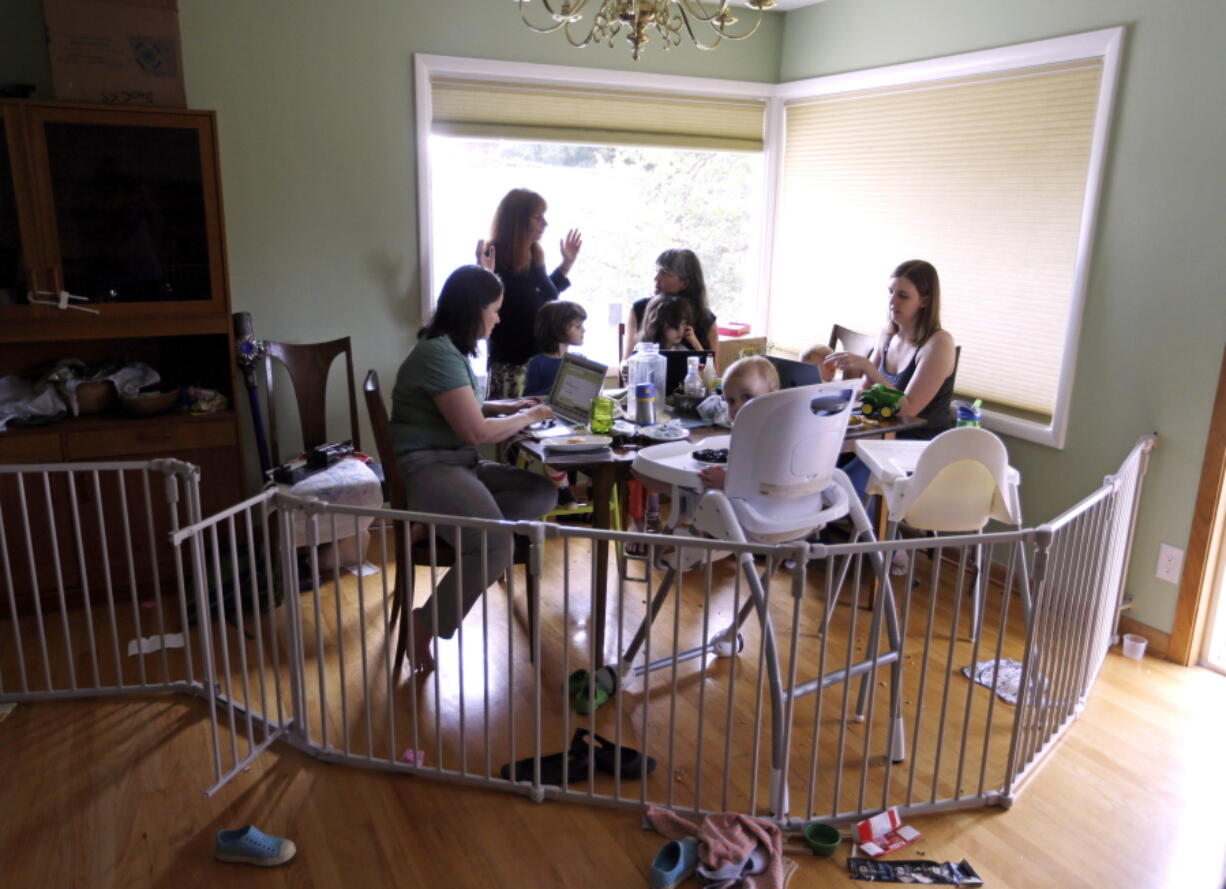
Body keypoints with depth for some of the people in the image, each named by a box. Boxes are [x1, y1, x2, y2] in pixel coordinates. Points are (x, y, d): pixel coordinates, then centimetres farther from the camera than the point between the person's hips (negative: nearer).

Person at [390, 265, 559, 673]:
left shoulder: (450, 349, 14)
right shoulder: (438, 354, -16)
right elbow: (476, 431, -19)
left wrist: (508, 406, 17)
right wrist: (527, 418, -3)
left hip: (458, 463, 10)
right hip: (427, 467, -10)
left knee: (543, 492, -3)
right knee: (495, 549, -29)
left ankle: (454, 526, -13)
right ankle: (427, 625, -11)